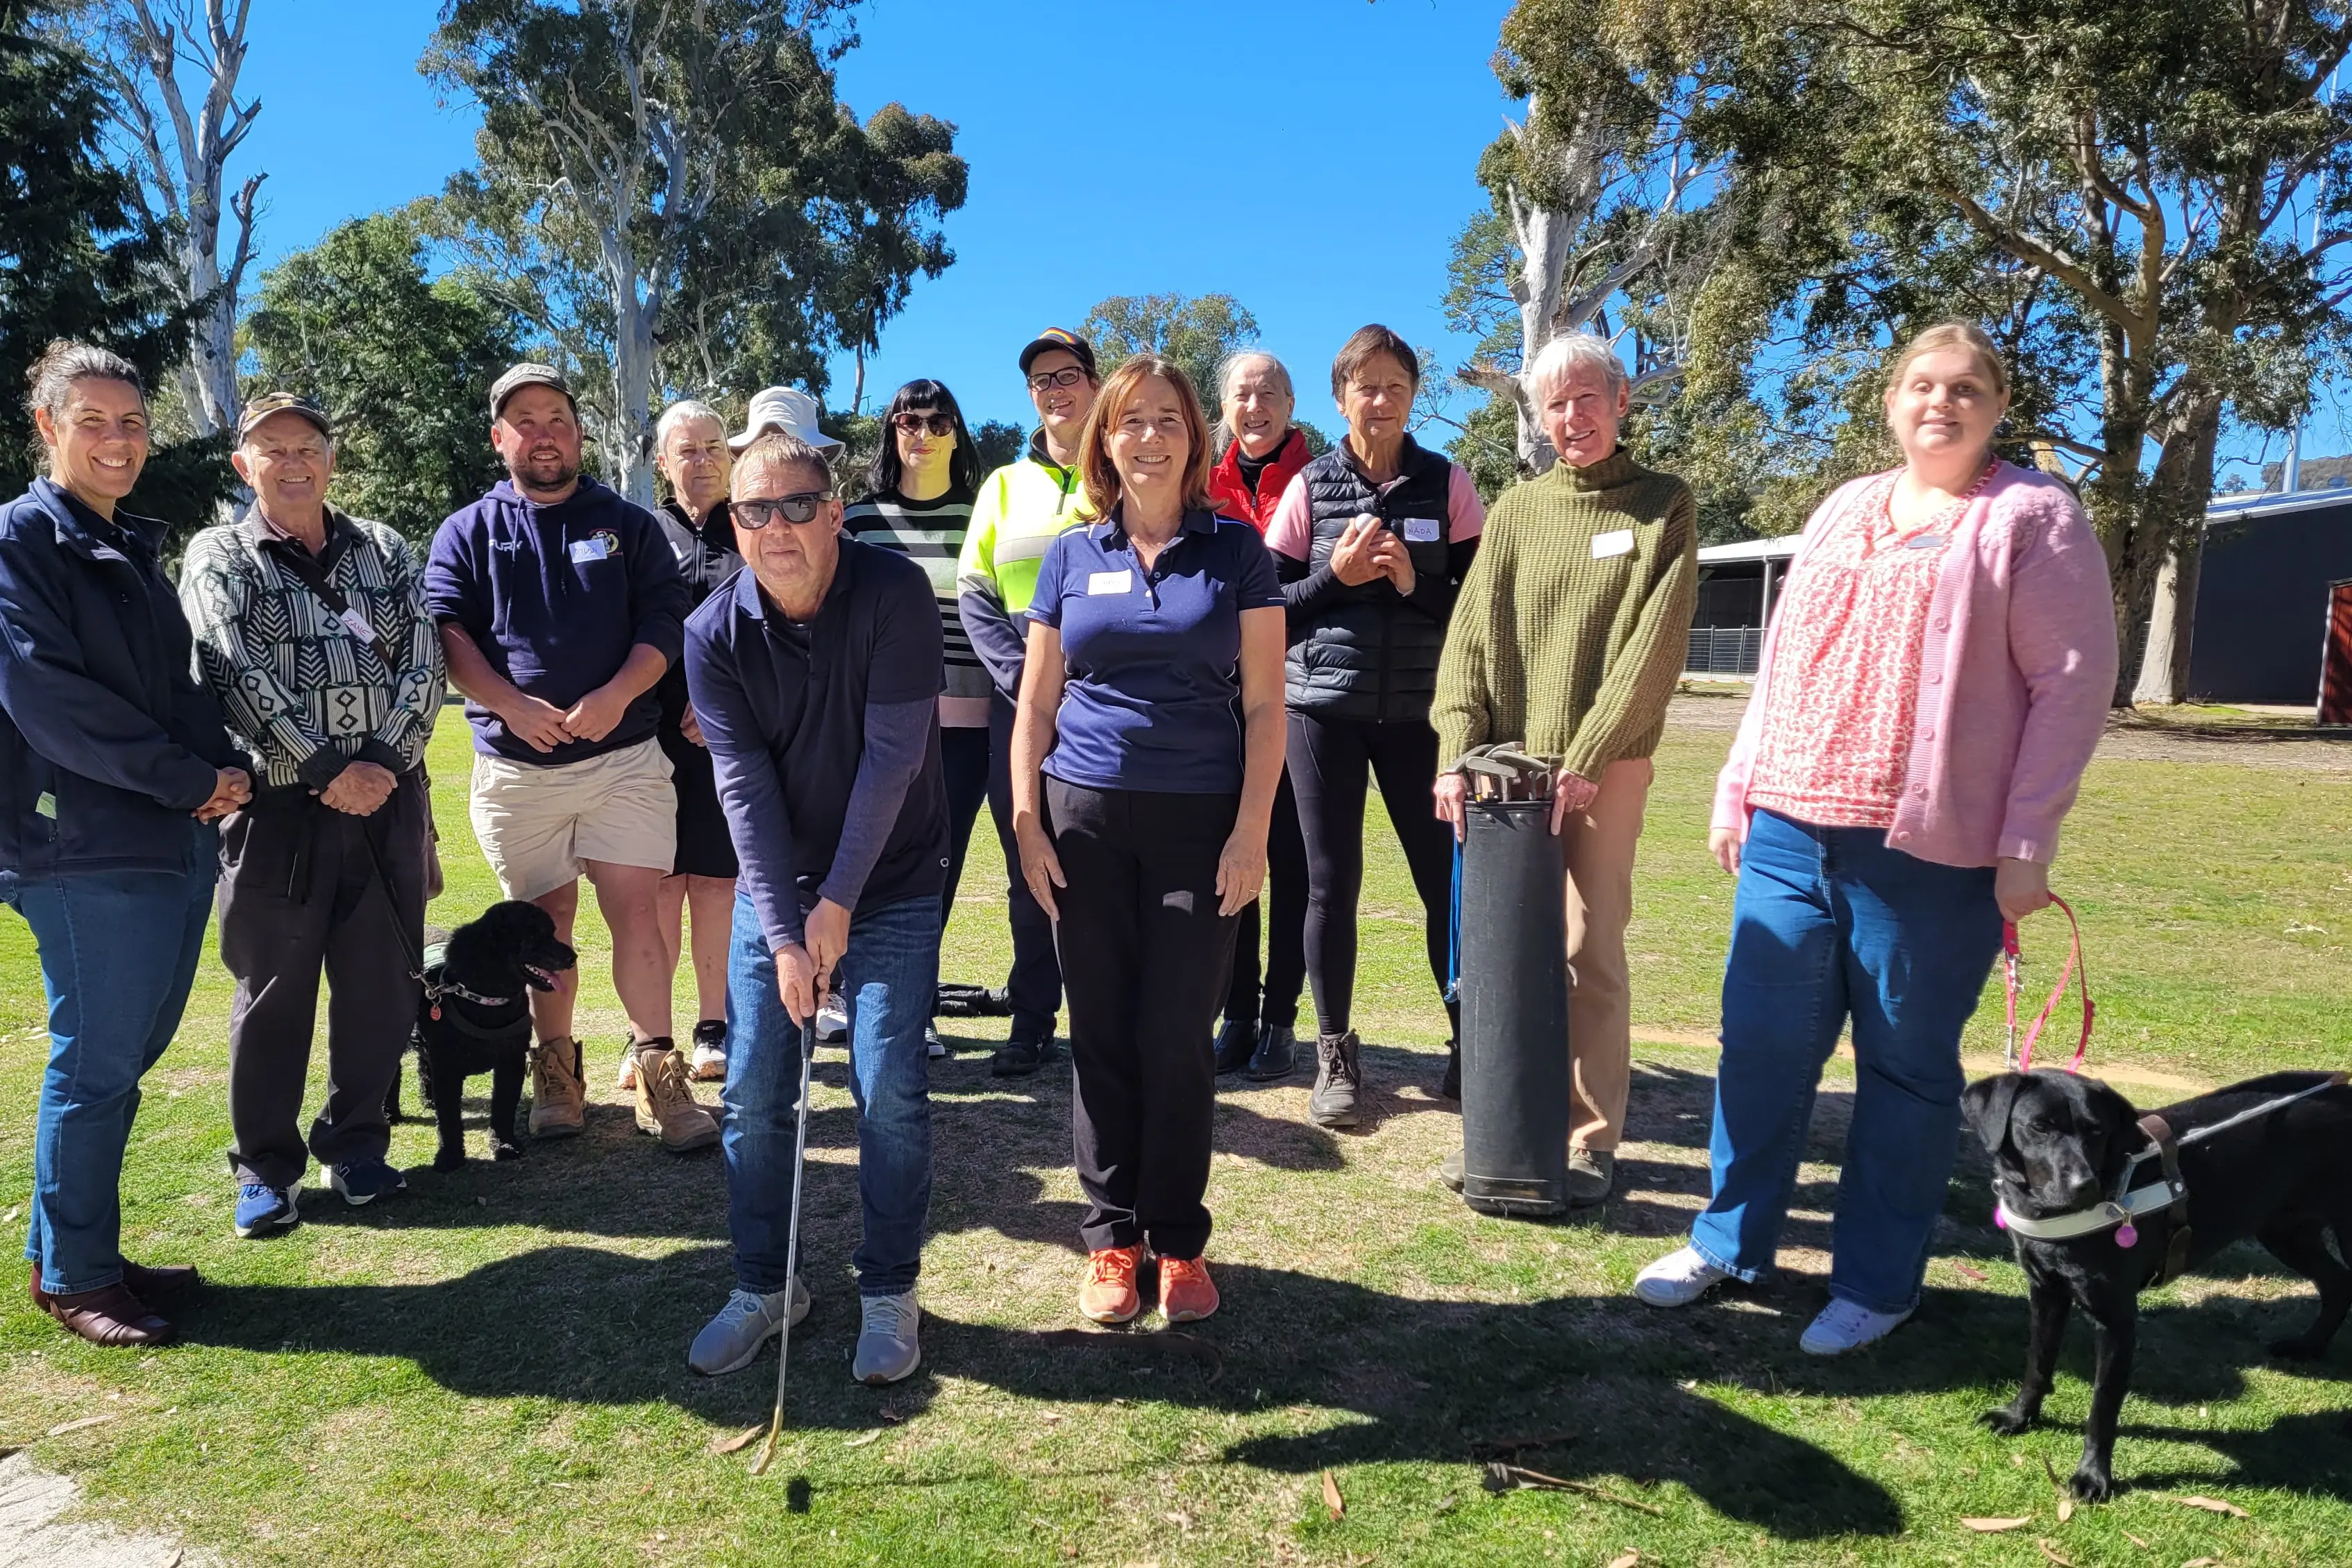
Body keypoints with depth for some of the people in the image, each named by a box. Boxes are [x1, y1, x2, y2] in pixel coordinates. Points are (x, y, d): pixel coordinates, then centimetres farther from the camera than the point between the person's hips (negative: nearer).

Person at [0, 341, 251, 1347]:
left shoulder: (135, 549, 18)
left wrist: (225, 768, -2)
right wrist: (187, 778, -14)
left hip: (178, 840, 8)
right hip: (85, 846, -7)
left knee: (127, 1056, 13)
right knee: (96, 1064, -1)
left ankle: (86, 1252, 26)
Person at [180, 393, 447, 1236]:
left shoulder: (383, 551, 12)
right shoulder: (218, 557, 3)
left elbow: (423, 662, 3)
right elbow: (239, 677, -9)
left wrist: (385, 760, -11)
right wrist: (325, 771, -15)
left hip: (387, 795, 3)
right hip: (278, 801, -2)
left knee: (382, 979, 7)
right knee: (275, 989, 4)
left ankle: (356, 1142, 24)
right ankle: (266, 1167, 18)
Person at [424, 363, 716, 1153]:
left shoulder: (630, 526, 9)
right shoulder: (467, 532, 9)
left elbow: (663, 626, 0)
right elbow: (446, 632, -2)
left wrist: (615, 697, -17)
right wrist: (512, 706, -18)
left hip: (625, 758, -1)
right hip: (515, 767, 1)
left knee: (636, 911, -6)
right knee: (546, 919, 9)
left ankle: (657, 1072, 2)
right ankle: (556, 1072, 21)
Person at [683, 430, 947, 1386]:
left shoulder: (894, 594, -16)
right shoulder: (714, 634, -8)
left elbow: (893, 754, -18)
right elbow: (744, 789, -12)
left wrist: (840, 900, -17)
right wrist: (782, 932, -18)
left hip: (890, 886, -3)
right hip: (774, 886, 3)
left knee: (890, 1091, -6)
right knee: (753, 1093, 4)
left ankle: (890, 1292, 13)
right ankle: (762, 1286, 23)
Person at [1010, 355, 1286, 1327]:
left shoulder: (1235, 551, 4)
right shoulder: (1072, 557, 9)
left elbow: (1264, 704, 1)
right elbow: (1037, 704, 11)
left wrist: (1252, 829, -7)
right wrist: (1026, 822, 2)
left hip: (1201, 822, -2)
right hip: (1087, 818, 2)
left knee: (1177, 1038, 1)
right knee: (1101, 1034, 7)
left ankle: (1179, 1242, 18)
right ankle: (1110, 1239, 20)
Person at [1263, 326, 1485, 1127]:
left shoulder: (1447, 484, 4)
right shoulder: (1309, 487, 4)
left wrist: (1413, 582, -14)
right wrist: (1339, 576, -12)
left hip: (1417, 710, 0)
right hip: (1323, 707, 0)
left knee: (1446, 878, 0)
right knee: (1332, 881, 3)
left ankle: (1466, 1047, 16)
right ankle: (1335, 1057, 15)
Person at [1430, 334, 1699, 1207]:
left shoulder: (1663, 506, 2)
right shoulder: (1515, 511, 12)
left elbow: (1652, 647, -7)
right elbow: (1470, 635, 5)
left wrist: (1585, 760, -16)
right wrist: (1459, 750, -7)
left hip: (1604, 766, -3)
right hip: (1504, 763, 3)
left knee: (1591, 953, -1)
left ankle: (1591, 1141, 11)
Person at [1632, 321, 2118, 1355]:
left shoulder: (2033, 518, 0)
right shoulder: (1845, 511, 16)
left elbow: (2074, 685, -6)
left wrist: (2025, 845, -11)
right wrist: (1737, 788, 12)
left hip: (1931, 851, -5)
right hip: (1789, 832, 5)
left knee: (1907, 1067, 6)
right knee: (1761, 1044, 9)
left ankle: (1875, 1283, 20)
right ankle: (1729, 1242, 24)